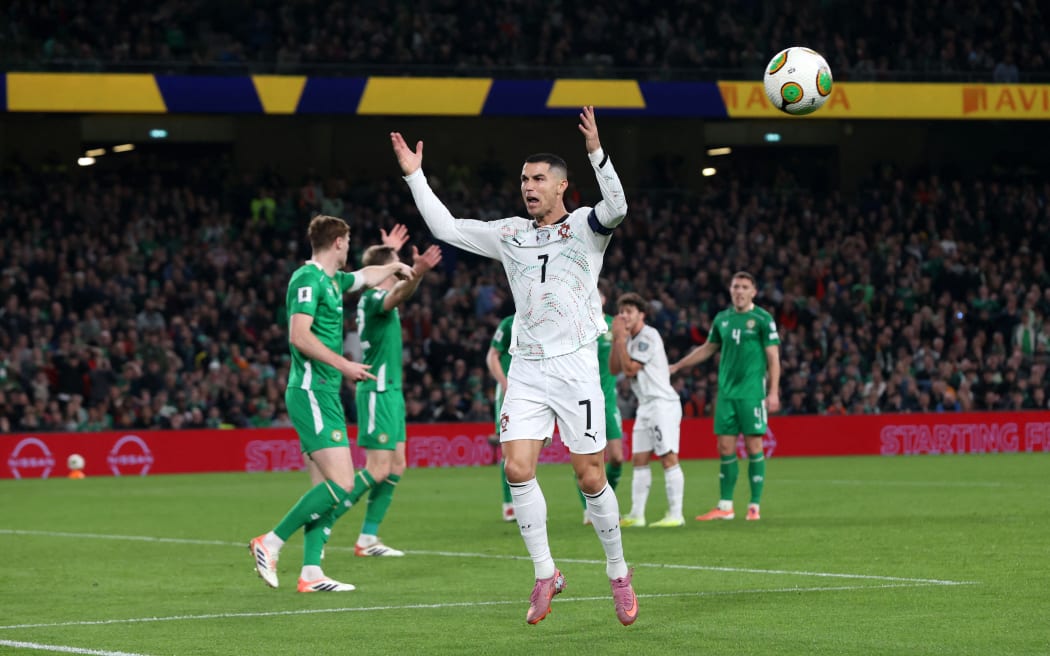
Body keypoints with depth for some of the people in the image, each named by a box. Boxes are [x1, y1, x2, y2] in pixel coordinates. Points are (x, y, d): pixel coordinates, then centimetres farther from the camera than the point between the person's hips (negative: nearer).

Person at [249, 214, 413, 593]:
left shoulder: (332, 280, 17)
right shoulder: (308, 279, -11)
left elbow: (366, 277, 41)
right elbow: (299, 335, -22)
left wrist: (396, 268, 53)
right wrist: (343, 365, -22)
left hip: (325, 394, 10)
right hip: (312, 393, -10)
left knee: (326, 488, 5)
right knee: (341, 484, -16)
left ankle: (311, 572, 3)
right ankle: (271, 543, -10)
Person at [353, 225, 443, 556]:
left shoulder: (374, 296, 13)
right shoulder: (374, 298, -15)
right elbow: (397, 295, -40)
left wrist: (389, 253, 49)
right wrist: (417, 273, -57)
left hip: (389, 390, 10)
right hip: (378, 391, -10)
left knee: (396, 467, 9)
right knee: (378, 470, -13)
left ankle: (368, 538, 12)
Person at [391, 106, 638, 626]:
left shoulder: (585, 226, 0)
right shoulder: (509, 233, 14)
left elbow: (616, 207, -21)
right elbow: (447, 228, 15)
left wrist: (596, 152, -33)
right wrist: (414, 176, 10)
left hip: (575, 365, -4)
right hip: (525, 369, 4)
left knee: (590, 477, -4)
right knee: (517, 469, -9)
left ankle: (619, 574, 13)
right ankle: (545, 574, 3)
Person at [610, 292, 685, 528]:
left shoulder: (648, 337, -11)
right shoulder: (630, 339, 16)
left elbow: (630, 368, -15)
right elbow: (615, 369, 11)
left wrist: (621, 340, -9)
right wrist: (616, 339, 4)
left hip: (662, 404, -10)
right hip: (645, 406, 10)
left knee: (669, 458, -10)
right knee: (639, 460, 7)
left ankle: (675, 515, -11)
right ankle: (636, 515, 9)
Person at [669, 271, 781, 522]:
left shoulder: (762, 319, -3)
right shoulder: (722, 319, 11)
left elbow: (773, 357, -5)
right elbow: (707, 349, 24)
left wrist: (773, 392, -12)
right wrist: (677, 366, 24)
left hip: (752, 393, -5)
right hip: (726, 393, 5)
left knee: (753, 447, -4)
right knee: (725, 449, 4)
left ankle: (754, 506, 3)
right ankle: (725, 506, 10)